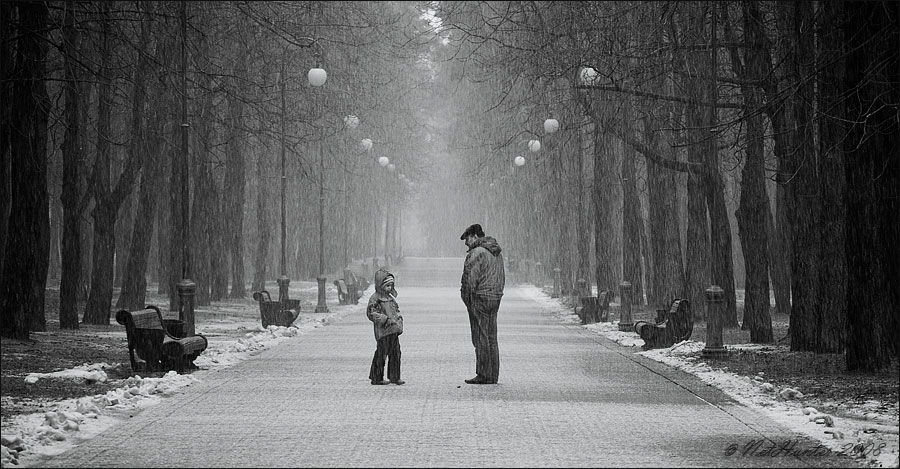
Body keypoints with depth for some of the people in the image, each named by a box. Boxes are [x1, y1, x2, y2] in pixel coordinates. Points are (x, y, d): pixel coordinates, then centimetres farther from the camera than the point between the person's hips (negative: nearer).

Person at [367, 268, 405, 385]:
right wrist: (386, 320, -19)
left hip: (394, 331, 7)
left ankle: (394, 377, 16)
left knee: (395, 353, 8)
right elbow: (371, 313, -15)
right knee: (381, 354, -2)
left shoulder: (391, 297, 15)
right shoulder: (375, 298, -9)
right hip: (382, 331, -7)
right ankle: (376, 378, 8)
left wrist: (399, 319, 8)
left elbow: (396, 310, 27)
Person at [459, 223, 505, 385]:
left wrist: (466, 297, -6)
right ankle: (493, 375, 13)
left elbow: (470, 279, -17)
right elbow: (502, 277, 19)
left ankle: (483, 375, -3)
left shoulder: (476, 253, -14)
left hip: (480, 299, -9)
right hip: (495, 298, 9)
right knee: (491, 338, 11)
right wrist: (497, 293, 17)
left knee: (481, 339, -4)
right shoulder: (497, 253, 15)